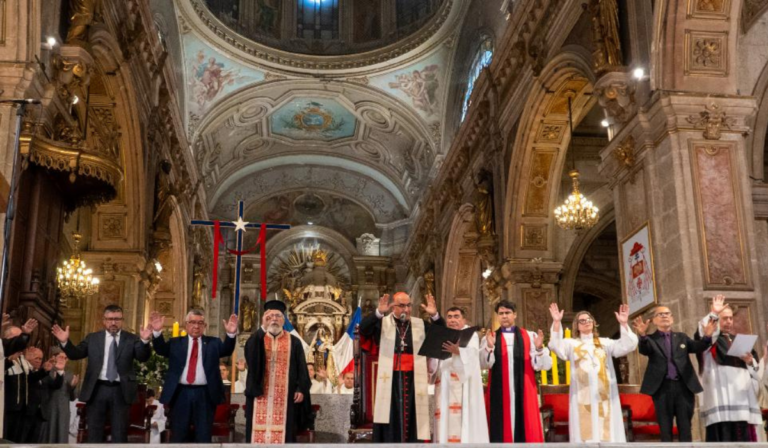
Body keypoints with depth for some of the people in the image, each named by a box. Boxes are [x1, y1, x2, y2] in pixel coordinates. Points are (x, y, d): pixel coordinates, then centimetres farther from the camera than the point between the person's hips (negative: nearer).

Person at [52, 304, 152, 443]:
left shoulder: (132, 339, 3)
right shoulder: (92, 338, 9)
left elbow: (143, 357, -10)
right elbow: (75, 354, 5)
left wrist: (144, 341, -30)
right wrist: (65, 342, -14)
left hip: (121, 391, -2)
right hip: (97, 390, 2)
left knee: (120, 433, 5)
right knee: (94, 432, 9)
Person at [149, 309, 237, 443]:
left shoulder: (213, 343, 9)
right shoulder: (176, 343, 11)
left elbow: (226, 350, -7)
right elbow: (161, 349, -3)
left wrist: (231, 334, -26)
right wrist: (157, 332, -21)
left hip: (205, 395, -1)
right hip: (180, 394, 1)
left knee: (204, 436, 6)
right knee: (177, 436, 8)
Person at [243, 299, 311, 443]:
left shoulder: (294, 342, 9)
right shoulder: (257, 339, 8)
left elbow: (301, 369, 6)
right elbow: (250, 355, -14)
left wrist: (301, 389, -8)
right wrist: (263, 328, -18)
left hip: (285, 397, 0)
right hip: (261, 395, 0)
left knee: (283, 434, -3)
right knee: (259, 433, -4)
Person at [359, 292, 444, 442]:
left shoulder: (420, 324, 9)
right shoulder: (382, 323, 1)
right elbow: (363, 329, -14)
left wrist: (435, 315, -14)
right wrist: (378, 312, -30)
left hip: (412, 380, 2)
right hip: (390, 379, -2)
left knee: (412, 418, 3)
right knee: (391, 418, -1)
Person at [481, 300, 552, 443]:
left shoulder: (529, 336, 8)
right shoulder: (490, 338, 8)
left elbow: (541, 365, 0)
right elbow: (483, 364, -6)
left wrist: (539, 348, -17)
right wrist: (489, 347, -22)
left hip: (523, 393, 0)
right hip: (499, 394, 0)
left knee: (526, 429, -2)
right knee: (500, 431, -2)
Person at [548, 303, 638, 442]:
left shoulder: (605, 343, 15)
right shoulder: (571, 344, 10)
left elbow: (627, 346, 3)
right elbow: (556, 346, -9)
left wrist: (623, 324, -10)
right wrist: (556, 322, -21)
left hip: (604, 395, 2)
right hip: (582, 396, -2)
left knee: (606, 430, 0)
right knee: (585, 431, -5)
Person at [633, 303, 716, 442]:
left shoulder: (682, 337, 17)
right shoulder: (650, 339, 8)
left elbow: (697, 347, 1)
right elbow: (644, 350, -13)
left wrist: (707, 336, -21)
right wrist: (642, 335, -36)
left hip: (683, 386, 2)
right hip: (662, 387, -2)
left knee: (685, 427, 3)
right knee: (665, 429, 2)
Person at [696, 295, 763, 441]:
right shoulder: (710, 338, 9)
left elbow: (755, 364, 21)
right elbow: (703, 331, -15)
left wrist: (750, 361, -1)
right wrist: (713, 314, -25)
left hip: (742, 392, 5)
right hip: (720, 394, -5)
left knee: (744, 435, 0)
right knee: (723, 435, -15)